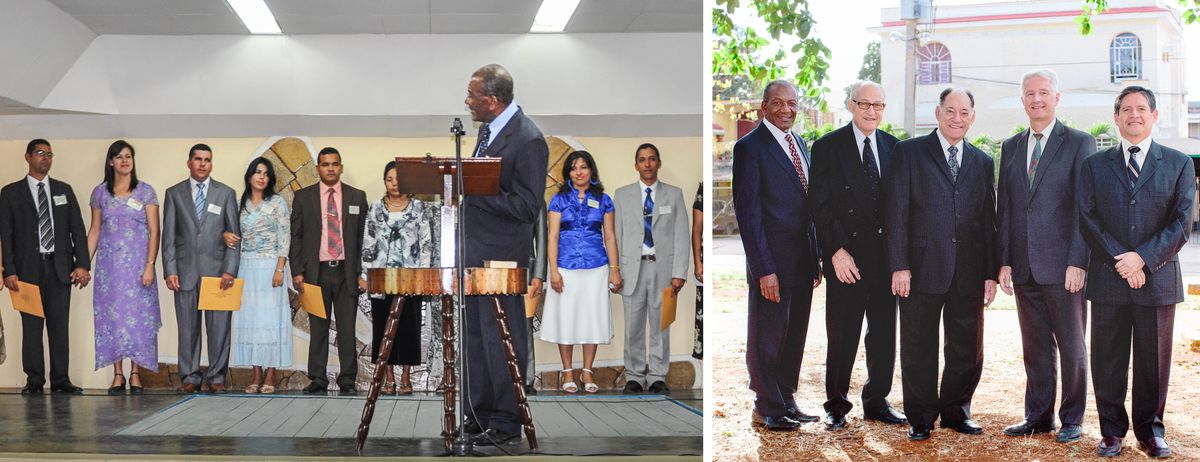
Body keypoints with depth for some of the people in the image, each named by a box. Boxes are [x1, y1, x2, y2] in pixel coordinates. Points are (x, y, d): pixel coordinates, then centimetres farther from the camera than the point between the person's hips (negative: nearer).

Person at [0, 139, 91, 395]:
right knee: (32, 326, 0)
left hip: (59, 268, 2)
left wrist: (82, 264, -3)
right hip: (29, 268, -2)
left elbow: (77, 228, 8)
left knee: (60, 325, 2)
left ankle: (61, 379, 6)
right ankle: (34, 380, 7)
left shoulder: (64, 190, 12)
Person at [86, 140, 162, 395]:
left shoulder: (146, 191, 1)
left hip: (138, 263, -2)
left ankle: (135, 374, 5)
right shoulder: (100, 192, 7)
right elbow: (94, 231, 10)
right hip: (109, 264, 2)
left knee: (138, 315, -2)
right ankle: (118, 375, 6)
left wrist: (150, 265, -10)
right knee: (111, 315, 1)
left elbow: (154, 231, -2)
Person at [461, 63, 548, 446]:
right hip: (475, 248, 9)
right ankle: (478, 416, 25)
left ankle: (507, 424, 10)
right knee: (475, 337, 15)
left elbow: (527, 207, -21)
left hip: (501, 255, -9)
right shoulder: (487, 128, 10)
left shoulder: (528, 141, -18)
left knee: (501, 340, -1)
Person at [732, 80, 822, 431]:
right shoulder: (750, 147, -10)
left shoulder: (799, 143, 14)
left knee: (795, 335, 14)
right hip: (772, 260, -7)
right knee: (768, 336, 4)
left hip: (802, 260, 7)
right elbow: (748, 212, -14)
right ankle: (768, 408, 15)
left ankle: (786, 400, 25)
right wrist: (764, 269, -18)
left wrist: (816, 256, 12)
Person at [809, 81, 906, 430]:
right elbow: (821, 206, -6)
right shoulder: (828, 147, -1)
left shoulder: (893, 146, 11)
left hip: (886, 254, 4)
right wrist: (837, 250, -14)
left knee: (885, 333, 9)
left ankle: (876, 402, 21)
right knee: (842, 335, 1)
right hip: (846, 256, -4)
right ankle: (836, 406, 13)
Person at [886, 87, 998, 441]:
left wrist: (991, 273, 6)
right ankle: (920, 418, 15)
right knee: (919, 349, 4)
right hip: (922, 269, -3)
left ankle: (955, 411, 24)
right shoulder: (909, 153, 2)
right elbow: (896, 212, -4)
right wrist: (899, 265, -11)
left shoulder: (982, 163, 14)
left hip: (969, 274, 4)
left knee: (967, 349, 8)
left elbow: (989, 221, 13)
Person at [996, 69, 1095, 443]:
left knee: (1071, 346, 5)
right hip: (1024, 268, 4)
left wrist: (1077, 262, -13)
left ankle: (1072, 420, 16)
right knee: (1035, 347, 11)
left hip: (1062, 267, -4)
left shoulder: (1079, 144, -2)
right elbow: (1004, 208, 12)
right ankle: (1038, 417, 20)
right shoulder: (1011, 147, 13)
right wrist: (1004, 261, 5)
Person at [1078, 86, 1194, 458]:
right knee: (1108, 361, 4)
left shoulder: (1178, 164, 7)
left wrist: (1143, 258, -12)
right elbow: (1087, 219, 1)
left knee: (1154, 361, 6)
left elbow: (1181, 223, -1)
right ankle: (1112, 431, 15)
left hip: (1158, 277, 0)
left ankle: (1150, 431, 19)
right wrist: (1121, 261, -11)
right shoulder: (1095, 165, 8)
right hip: (1108, 279, 1)